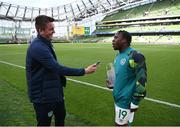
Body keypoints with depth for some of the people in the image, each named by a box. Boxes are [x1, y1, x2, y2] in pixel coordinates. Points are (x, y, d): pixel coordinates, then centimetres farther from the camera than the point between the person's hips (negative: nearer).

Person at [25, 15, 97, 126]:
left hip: (55, 92, 10)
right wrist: (84, 71, -26)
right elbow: (57, 68, -29)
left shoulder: (46, 43, 6)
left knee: (61, 116, 26)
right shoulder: (38, 47, -25)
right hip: (43, 96, -9)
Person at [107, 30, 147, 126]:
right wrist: (113, 84, 7)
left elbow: (141, 80, -20)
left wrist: (135, 102, -17)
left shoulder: (134, 56, -20)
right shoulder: (119, 55, 7)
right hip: (118, 98, 8)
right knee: (119, 122, 20)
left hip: (126, 100, -8)